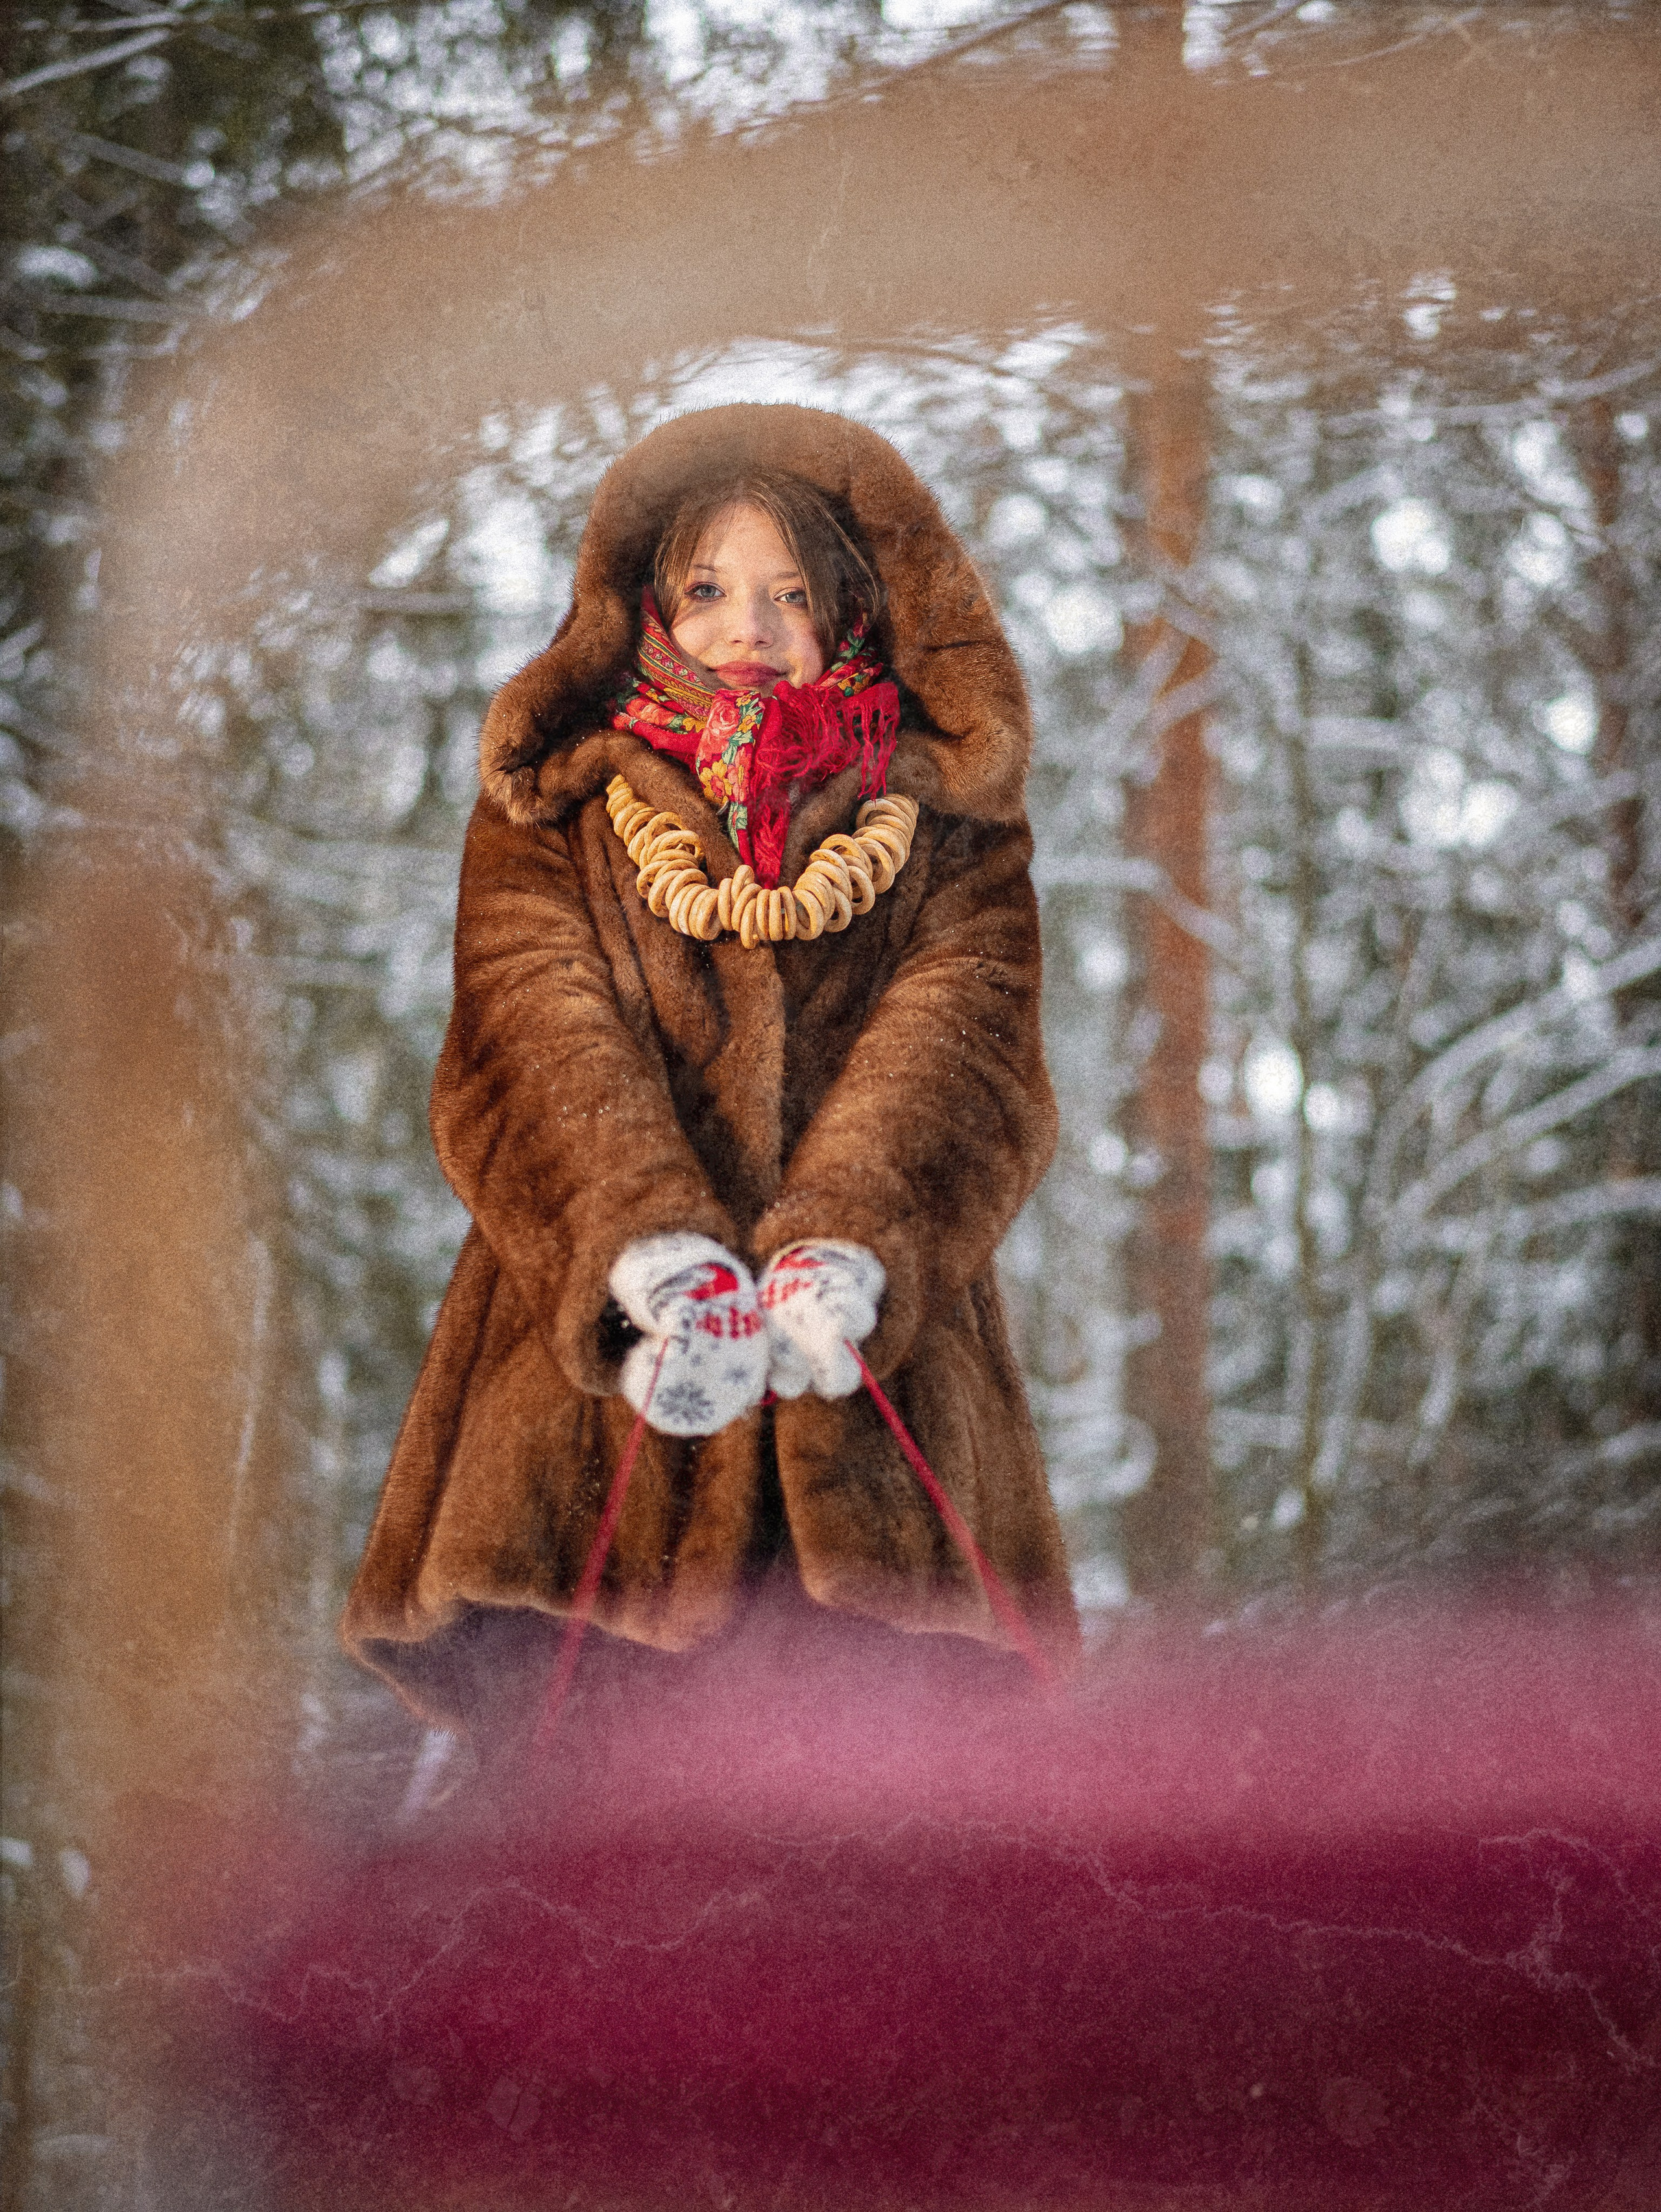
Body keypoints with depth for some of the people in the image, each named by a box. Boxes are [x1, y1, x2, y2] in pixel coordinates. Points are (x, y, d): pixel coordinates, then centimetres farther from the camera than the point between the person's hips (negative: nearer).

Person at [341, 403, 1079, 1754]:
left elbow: (956, 1047, 0)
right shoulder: (550, 810, 16)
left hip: (876, 1359, 0)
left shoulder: (947, 829, 16)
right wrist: (655, 1254, -21)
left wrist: (840, 1253, -21)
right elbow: (538, 1040, 0)